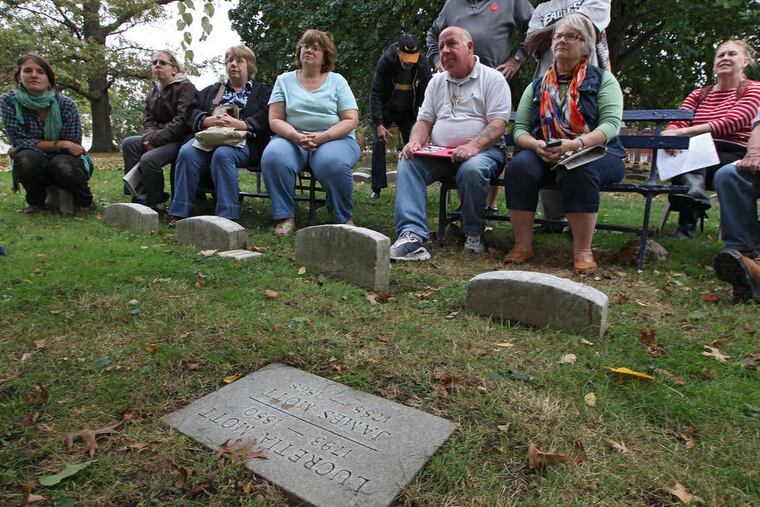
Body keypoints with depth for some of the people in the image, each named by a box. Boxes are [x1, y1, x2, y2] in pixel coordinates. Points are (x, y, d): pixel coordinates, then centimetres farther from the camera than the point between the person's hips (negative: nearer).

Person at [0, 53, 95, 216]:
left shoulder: (66, 104, -12)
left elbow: (73, 145, -13)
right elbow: (19, 141, -14)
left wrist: (25, 148, -13)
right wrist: (60, 144, -25)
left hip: (67, 162, -1)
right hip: (35, 168, 1)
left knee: (60, 164, -35)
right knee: (27, 158, -32)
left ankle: (85, 202, -6)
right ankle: (36, 201, -2)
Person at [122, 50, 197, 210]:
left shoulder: (186, 87, -6)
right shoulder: (153, 92, 20)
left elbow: (182, 121, -17)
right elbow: (148, 120, 13)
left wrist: (155, 139, -18)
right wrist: (149, 137, -12)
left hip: (181, 139, -8)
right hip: (158, 139, 8)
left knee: (148, 159, -28)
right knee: (129, 143, -13)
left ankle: (151, 202, -7)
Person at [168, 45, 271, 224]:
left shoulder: (262, 91, 20)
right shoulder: (212, 90, 32)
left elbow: (265, 119, -1)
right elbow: (193, 111, 17)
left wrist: (239, 124, -17)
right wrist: (208, 120, -7)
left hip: (242, 141, -3)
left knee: (222, 154, -37)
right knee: (187, 152, -28)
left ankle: (227, 216, -36)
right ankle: (179, 213, -27)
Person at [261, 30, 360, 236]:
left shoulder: (337, 81, 11)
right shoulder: (284, 80, 14)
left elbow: (351, 120, 0)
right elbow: (275, 120, 6)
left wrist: (320, 137, -16)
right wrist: (296, 136, -16)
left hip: (333, 139, -1)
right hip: (292, 137, 2)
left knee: (333, 162, -36)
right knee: (273, 156, -31)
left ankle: (344, 219, -12)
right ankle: (284, 217, -15)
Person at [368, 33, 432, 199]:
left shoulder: (423, 64, -15)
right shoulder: (386, 61, -21)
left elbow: (426, 96, -9)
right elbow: (375, 93, -20)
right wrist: (378, 123, -27)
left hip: (408, 112, 2)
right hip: (385, 109, -2)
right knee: (378, 143, -12)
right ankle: (377, 188, -5)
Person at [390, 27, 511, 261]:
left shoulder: (492, 78, 4)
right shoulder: (436, 82, 21)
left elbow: (498, 123, -8)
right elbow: (424, 120, 16)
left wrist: (474, 146, -27)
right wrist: (415, 142, -8)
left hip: (482, 150, -4)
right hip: (439, 153, 4)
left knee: (472, 169, -38)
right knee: (408, 162, -24)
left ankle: (474, 234, -13)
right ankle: (412, 233, -34)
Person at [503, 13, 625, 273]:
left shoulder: (602, 79, 9)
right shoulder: (536, 85, 18)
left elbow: (611, 123, -6)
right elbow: (520, 129, 8)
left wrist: (576, 144, -25)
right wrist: (536, 145, -15)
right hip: (542, 154, 2)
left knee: (578, 171, -37)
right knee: (519, 166, -30)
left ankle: (583, 251, -28)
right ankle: (522, 245, -24)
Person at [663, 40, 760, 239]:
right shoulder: (698, 95, 22)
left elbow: (731, 122, -13)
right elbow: (677, 123, 3)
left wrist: (683, 132, -28)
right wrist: (669, 134, -24)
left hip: (734, 158, -3)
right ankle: (694, 196, -51)